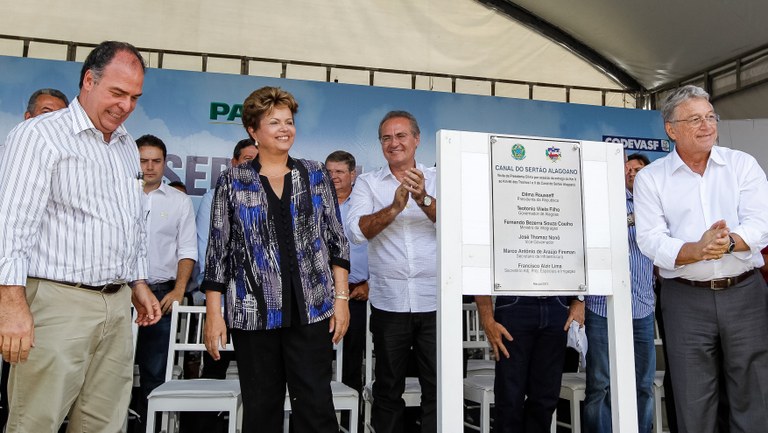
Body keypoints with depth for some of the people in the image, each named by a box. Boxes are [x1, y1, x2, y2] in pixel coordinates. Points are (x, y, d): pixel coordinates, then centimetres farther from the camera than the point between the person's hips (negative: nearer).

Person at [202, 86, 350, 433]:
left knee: (316, 405, 1)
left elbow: (337, 241, 7)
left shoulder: (315, 175, 7)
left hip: (312, 310, 1)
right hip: (254, 314, 0)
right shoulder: (232, 183, 3)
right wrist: (213, 314, -2)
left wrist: (341, 297, 1)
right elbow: (218, 251, 2)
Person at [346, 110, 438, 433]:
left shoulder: (437, 179, 6)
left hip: (434, 300, 0)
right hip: (389, 301, 1)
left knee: (438, 387, 6)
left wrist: (424, 200, -26)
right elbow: (357, 230, -10)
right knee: (388, 388, 15)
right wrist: (395, 206, -25)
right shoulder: (367, 183, 5)